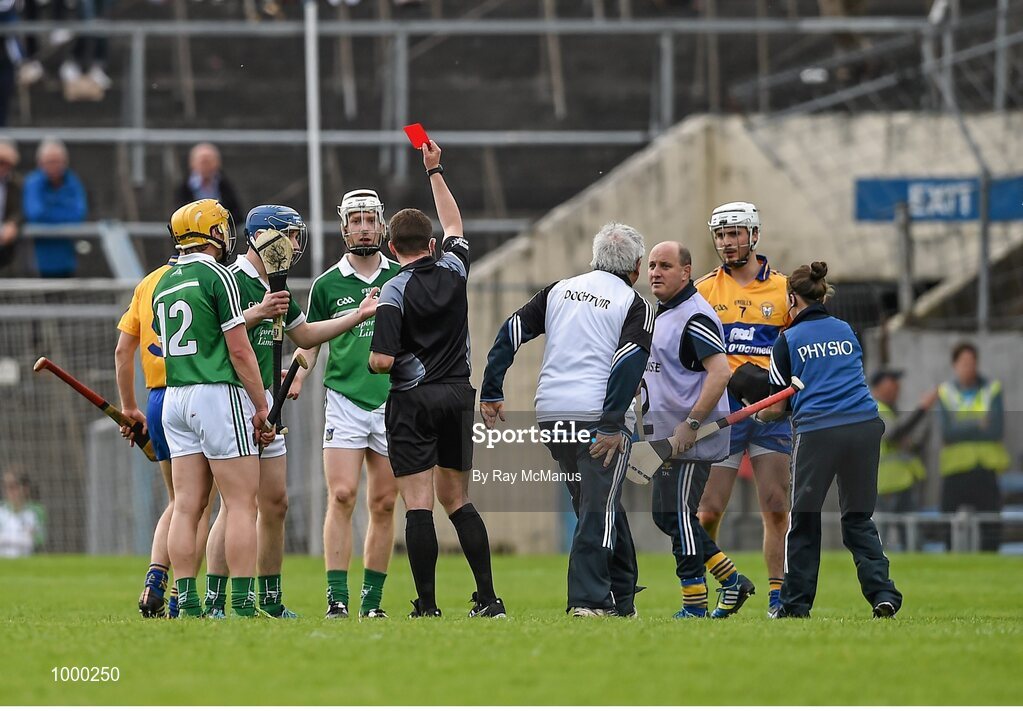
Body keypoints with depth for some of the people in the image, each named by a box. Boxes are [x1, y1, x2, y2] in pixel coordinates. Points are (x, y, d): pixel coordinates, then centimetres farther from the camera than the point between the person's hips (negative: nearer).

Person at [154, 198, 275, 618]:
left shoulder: (164, 284, 15)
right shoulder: (217, 276, -8)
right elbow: (239, 350, -11)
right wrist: (262, 407, -6)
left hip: (175, 396, 8)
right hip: (218, 394, -8)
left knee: (186, 505, 5)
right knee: (241, 504, -6)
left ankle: (187, 603, 2)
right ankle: (243, 603, -11)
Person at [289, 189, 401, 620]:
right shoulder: (327, 285, 5)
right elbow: (310, 340, 10)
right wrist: (298, 376, -7)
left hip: (393, 403, 2)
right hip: (344, 401, -1)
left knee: (383, 505, 2)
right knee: (342, 497, -12)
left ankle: (372, 600, 8)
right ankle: (336, 597, -13)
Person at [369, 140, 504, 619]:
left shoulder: (394, 292, -13)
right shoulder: (453, 271, 2)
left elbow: (382, 361, -19)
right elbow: (454, 225, 24)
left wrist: (372, 357, 5)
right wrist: (434, 170, 33)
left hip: (413, 401, -5)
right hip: (458, 395, 5)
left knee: (418, 505, -4)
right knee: (455, 499, 13)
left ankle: (426, 605, -8)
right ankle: (488, 597, 5)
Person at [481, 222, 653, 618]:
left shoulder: (560, 290, 15)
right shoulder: (635, 306, 0)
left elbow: (512, 331, 8)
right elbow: (629, 363, -14)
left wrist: (491, 392, 11)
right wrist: (613, 426, -18)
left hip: (551, 411, 6)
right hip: (597, 415, -6)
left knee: (599, 505, 17)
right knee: (599, 508, -4)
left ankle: (623, 597, 24)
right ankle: (587, 599, -15)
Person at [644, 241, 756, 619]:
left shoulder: (695, 316, -16)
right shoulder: (663, 314, 16)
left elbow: (720, 372, -25)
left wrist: (691, 425, -26)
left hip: (693, 436, -10)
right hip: (667, 435, 10)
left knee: (680, 515, -8)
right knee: (664, 514, 12)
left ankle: (695, 605, -2)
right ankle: (732, 580, 19)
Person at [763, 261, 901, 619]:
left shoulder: (789, 340, 6)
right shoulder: (846, 331, 18)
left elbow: (777, 407, 8)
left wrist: (757, 415, 31)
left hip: (816, 433, -3)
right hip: (865, 427, 3)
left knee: (804, 522, 11)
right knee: (859, 519, 13)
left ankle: (796, 603, 11)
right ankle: (882, 594, -3)